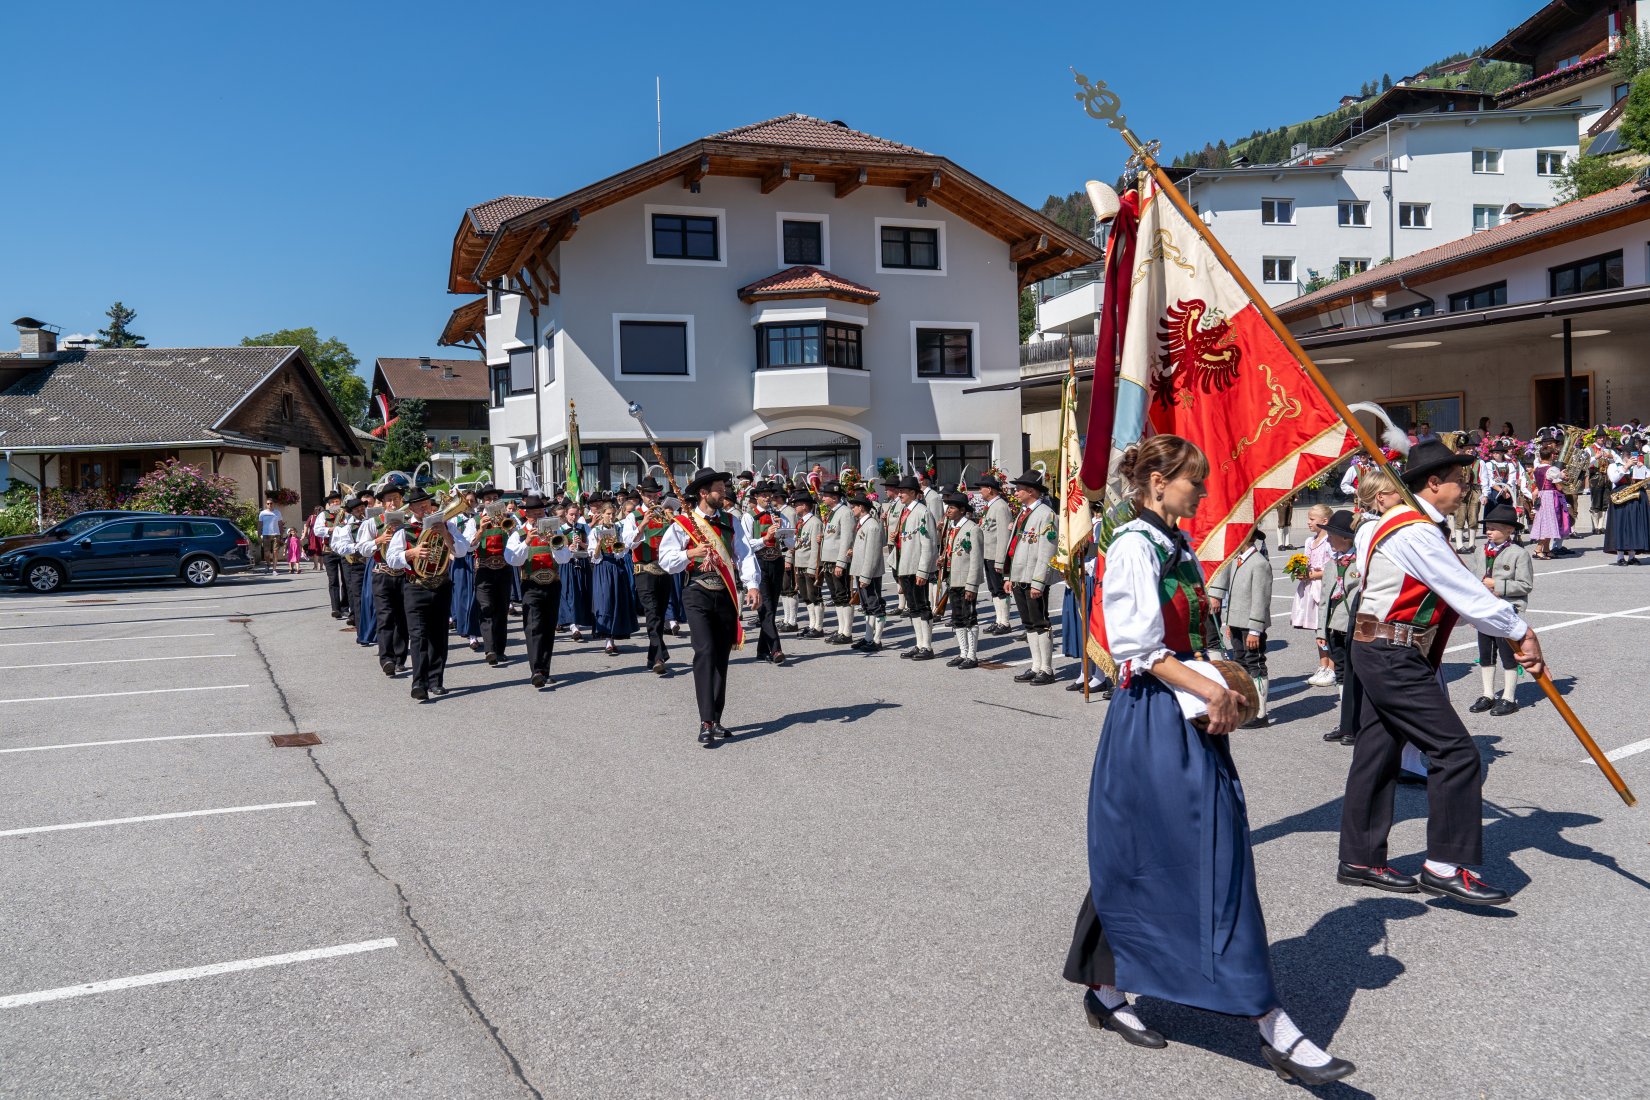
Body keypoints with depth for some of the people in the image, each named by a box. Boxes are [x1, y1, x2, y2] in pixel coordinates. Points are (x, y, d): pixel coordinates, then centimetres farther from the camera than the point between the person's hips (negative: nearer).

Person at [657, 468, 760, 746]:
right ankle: (706, 722, -18)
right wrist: (691, 553, -19)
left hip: (727, 595, 4)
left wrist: (752, 585, -16)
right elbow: (665, 559, -3)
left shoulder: (730, 522, 9)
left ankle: (716, 720, 17)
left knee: (721, 657, 8)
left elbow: (744, 554, -2)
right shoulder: (683, 524, -1)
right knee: (705, 652, -17)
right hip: (698, 595, -4)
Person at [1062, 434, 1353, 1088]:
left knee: (1140, 862, 14)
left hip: (1192, 721, 9)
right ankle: (1271, 1026, 1)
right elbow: (1139, 648, -19)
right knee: (1212, 859, -6)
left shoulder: (1179, 549, 16)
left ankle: (1106, 990, 27)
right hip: (1154, 721, -9)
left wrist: (1225, 694, 6)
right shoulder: (1134, 546, -13)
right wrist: (1211, 691, -18)